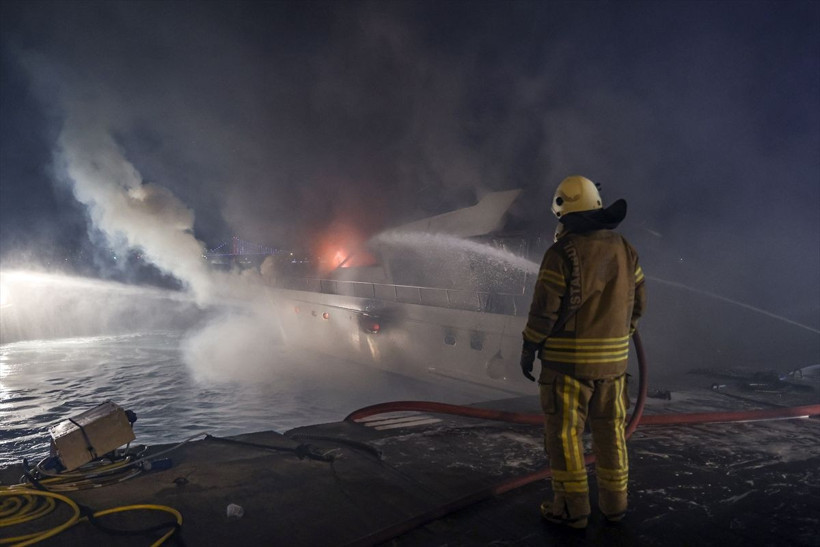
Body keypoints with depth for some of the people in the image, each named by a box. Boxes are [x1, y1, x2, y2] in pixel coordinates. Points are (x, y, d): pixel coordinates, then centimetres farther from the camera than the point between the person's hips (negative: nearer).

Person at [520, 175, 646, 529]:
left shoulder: (562, 252, -14)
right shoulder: (624, 249, 6)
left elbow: (545, 308, -16)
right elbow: (638, 301, 12)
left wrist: (529, 348, -6)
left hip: (568, 357, -6)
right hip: (612, 358, 6)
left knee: (564, 432, 5)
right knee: (609, 430, 17)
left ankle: (572, 508, 13)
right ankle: (614, 501, 28)